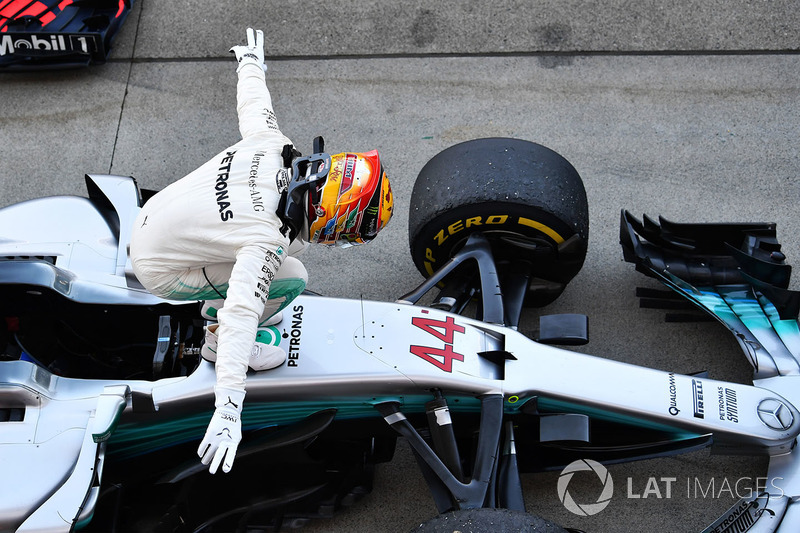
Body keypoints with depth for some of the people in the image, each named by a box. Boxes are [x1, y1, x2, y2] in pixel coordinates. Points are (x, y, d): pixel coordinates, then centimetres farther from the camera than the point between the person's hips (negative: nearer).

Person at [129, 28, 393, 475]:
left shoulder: (271, 144, -15)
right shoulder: (267, 240, -33)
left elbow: (254, 102, 5)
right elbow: (241, 314, -41)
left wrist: (251, 62, 30)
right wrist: (228, 411, -45)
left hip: (150, 217, 8)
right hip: (159, 269, -8)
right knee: (291, 278, -14)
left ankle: (216, 304, 28)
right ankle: (217, 337, 6)